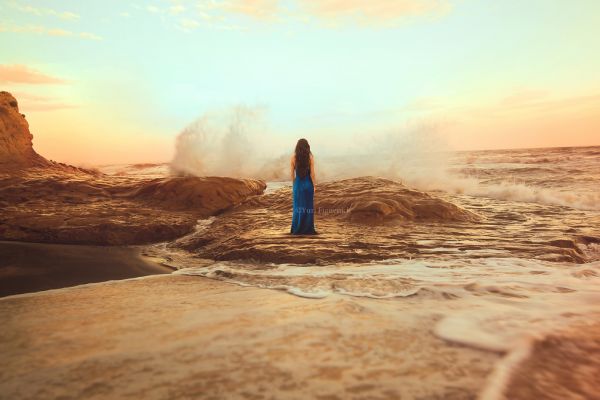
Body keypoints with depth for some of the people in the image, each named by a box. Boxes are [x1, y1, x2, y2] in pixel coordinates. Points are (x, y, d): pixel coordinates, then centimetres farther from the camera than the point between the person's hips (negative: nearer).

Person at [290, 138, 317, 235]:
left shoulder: (293, 157, -4)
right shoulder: (310, 157, -8)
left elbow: (292, 173, -2)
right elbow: (312, 173, -10)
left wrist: (294, 184, 11)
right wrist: (314, 185, 0)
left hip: (298, 184, 2)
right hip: (308, 183, -2)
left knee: (298, 207, 11)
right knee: (308, 207, 7)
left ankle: (297, 230, 14)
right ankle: (308, 229, 10)